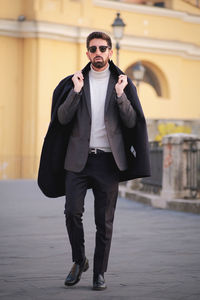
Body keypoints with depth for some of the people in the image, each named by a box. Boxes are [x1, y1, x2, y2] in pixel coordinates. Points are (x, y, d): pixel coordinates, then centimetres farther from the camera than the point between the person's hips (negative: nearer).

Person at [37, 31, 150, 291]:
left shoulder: (123, 83, 7)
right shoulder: (74, 82, 8)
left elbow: (131, 122, -1)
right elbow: (62, 118, -1)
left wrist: (120, 95, -15)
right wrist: (76, 92, -13)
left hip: (108, 160, 0)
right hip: (78, 159, 1)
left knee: (105, 220, 2)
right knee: (72, 212, -6)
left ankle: (99, 272, 14)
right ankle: (79, 261, 16)